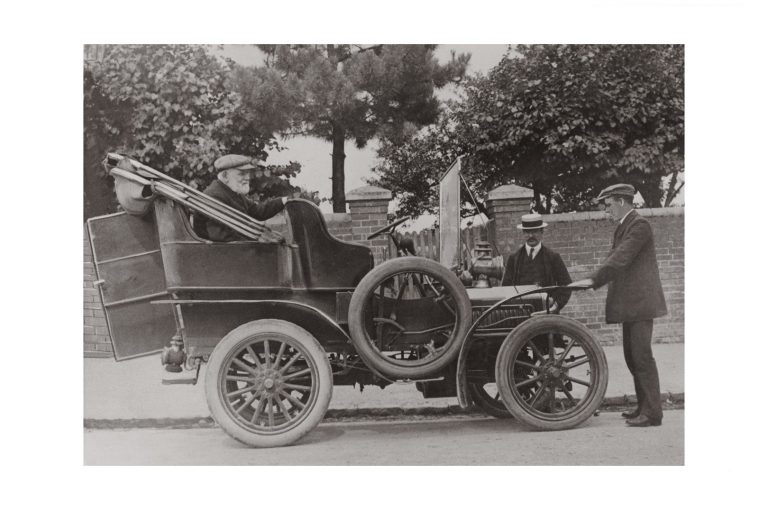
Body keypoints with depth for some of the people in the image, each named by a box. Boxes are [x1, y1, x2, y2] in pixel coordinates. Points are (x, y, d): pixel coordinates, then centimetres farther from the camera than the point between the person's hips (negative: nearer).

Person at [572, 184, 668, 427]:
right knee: (632, 357, 14)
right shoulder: (622, 228, 18)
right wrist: (593, 280, 7)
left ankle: (652, 414, -6)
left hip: (640, 302, -10)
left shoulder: (639, 225, -12)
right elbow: (613, 260, 19)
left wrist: (593, 280, -24)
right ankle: (643, 407, 23)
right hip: (630, 304, 10)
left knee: (642, 356, -9)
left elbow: (620, 259, -21)